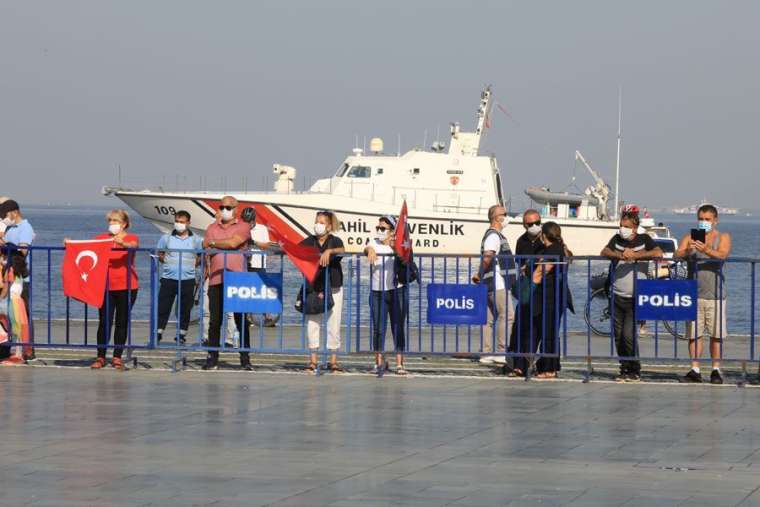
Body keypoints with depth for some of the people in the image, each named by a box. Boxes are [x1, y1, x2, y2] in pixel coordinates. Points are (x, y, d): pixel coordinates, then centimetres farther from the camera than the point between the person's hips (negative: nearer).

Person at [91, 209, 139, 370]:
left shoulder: (131, 238, 0)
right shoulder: (102, 238, 7)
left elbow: (133, 246, -22)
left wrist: (122, 243, -43)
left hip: (126, 287, -1)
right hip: (106, 286, 1)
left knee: (122, 323, 5)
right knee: (104, 322, -2)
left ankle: (117, 357, 12)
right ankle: (101, 357, 3)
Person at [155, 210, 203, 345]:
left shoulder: (195, 240, 3)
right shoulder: (166, 238, 5)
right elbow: (159, 254, 13)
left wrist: (194, 263, -1)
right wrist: (165, 261, -1)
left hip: (187, 279, 0)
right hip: (168, 278, 0)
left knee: (185, 309, 5)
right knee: (163, 307, -1)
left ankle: (182, 335, 14)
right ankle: (158, 333, 4)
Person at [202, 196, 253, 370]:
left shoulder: (243, 227, 2)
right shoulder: (212, 228, 15)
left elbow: (233, 243, -14)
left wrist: (213, 243, -3)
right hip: (216, 280, 3)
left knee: (242, 321, -1)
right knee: (214, 321, 3)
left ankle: (245, 360, 3)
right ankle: (212, 358, 8)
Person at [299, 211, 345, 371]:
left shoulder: (335, 241, 1)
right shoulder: (309, 242, 7)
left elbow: (342, 250, -19)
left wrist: (330, 251, -37)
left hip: (333, 287, -1)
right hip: (313, 287, 1)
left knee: (333, 324, 0)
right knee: (312, 323, 0)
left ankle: (333, 361, 5)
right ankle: (312, 360, 3)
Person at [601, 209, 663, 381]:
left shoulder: (644, 239, 2)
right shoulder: (617, 239, 10)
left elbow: (658, 253, -14)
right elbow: (604, 252, -6)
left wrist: (635, 255, -19)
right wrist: (620, 255, -24)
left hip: (635, 297, -4)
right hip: (617, 296, 4)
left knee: (628, 335, -12)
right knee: (618, 335, 4)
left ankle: (635, 371, 1)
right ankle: (624, 369, 16)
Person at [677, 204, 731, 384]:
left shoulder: (723, 237, 6)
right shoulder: (689, 238, 10)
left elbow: (722, 255, -14)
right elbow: (678, 254, -7)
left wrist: (706, 250, -34)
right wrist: (687, 251, -30)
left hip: (715, 294, -1)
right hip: (694, 293, 1)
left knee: (716, 334, 0)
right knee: (694, 333, 0)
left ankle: (716, 370, 7)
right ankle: (695, 370, 3)